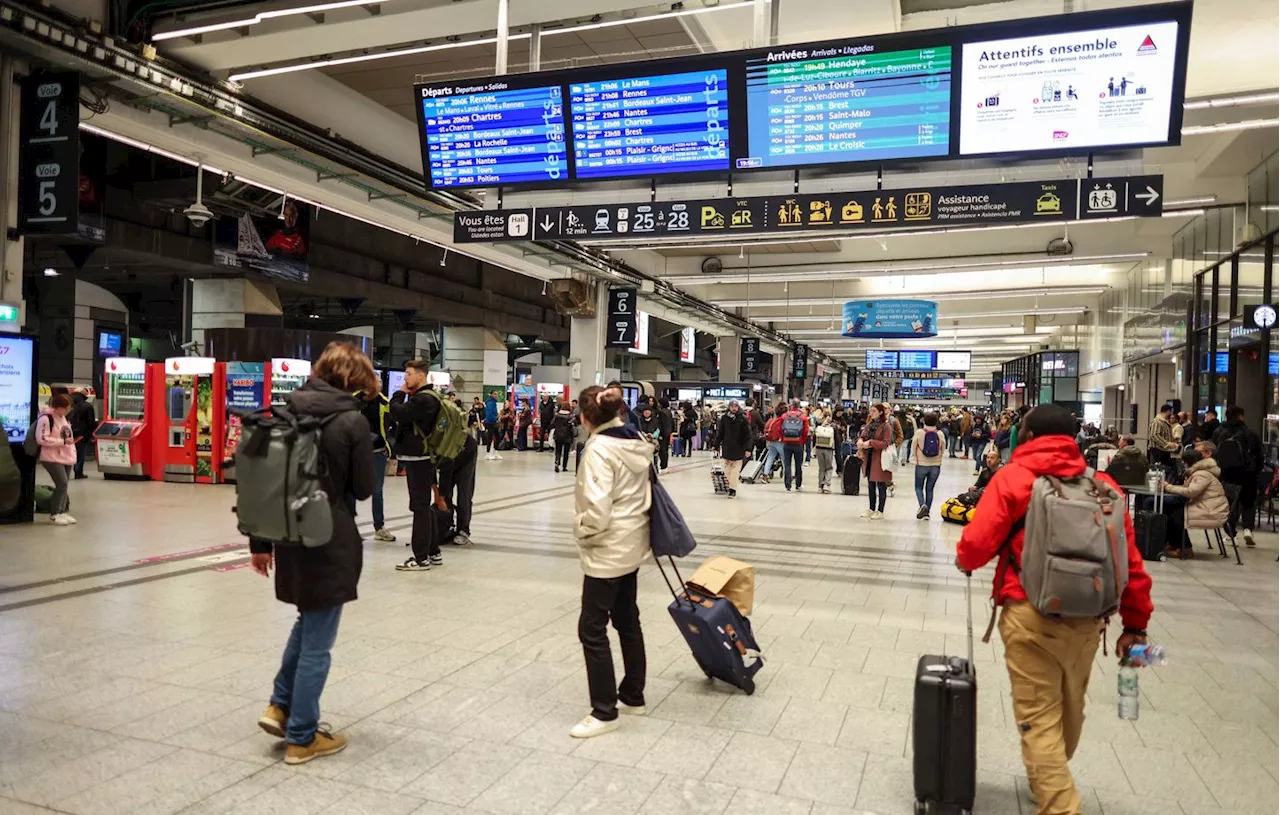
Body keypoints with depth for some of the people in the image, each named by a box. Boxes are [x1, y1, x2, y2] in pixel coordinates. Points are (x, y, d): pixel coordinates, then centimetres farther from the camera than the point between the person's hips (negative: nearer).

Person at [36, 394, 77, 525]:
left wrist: (73, 454, 17)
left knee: (64, 484, 8)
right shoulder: (46, 418, -15)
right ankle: (55, 514, -3)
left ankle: (62, 511, 16)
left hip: (66, 458, 8)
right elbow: (41, 439, -21)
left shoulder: (63, 418, 13)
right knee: (62, 483, -14)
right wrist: (63, 441, -20)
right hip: (53, 458, -8)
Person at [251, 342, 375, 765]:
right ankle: (301, 737, 17)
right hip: (332, 542, -6)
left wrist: (260, 542, 12)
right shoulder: (352, 420, -13)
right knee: (317, 640, 6)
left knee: (307, 621, 28)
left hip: (291, 538, 6)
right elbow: (364, 488, -8)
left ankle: (281, 706, 26)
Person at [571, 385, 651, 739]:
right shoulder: (637, 442, 5)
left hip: (608, 550, -9)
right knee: (627, 621, 19)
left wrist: (582, 531, -8)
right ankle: (633, 696, 31)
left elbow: (597, 508, -26)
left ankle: (605, 712, 9)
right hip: (631, 544, 9)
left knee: (592, 628, 1)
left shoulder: (599, 449, -20)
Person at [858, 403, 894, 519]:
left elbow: (885, 443, -17)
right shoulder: (868, 425, 10)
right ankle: (872, 509, 25)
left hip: (880, 459, -7)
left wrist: (870, 442, -22)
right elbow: (862, 436, 14)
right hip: (869, 458, 7)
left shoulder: (886, 427, -10)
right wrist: (860, 440, -10)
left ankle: (880, 511, 11)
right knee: (870, 485, 14)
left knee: (881, 485, 2)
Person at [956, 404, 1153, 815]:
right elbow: (1130, 562, 6)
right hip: (1088, 619, 6)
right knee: (1069, 711, 25)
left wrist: (965, 559, 11)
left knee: (1040, 719, 2)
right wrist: (1135, 623, 14)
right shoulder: (1103, 486, 7)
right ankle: (1049, 779, 47)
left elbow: (978, 544, -12)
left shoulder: (1013, 478, -5)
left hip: (1031, 614, -5)